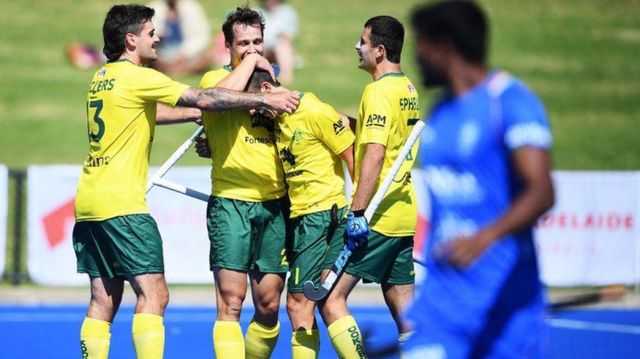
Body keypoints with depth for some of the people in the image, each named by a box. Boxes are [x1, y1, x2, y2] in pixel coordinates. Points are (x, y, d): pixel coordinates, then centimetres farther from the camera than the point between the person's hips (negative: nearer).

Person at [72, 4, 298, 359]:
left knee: (104, 300, 8)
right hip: (121, 204, -9)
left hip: (88, 203, 9)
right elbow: (203, 99, -12)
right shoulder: (137, 77, -9)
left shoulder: (101, 78, 17)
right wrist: (265, 100, -6)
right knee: (153, 296, -10)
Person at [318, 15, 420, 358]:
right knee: (403, 308, 10)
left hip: (378, 216, -9)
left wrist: (357, 212, -23)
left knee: (329, 298, -8)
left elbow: (374, 153, -21)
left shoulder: (379, 91, -12)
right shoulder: (409, 90, 14)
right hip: (406, 214, 9)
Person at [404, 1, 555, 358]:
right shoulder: (440, 111, 11)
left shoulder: (511, 101, -13)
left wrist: (485, 238, -39)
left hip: (507, 300, -6)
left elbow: (542, 192, -25)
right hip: (441, 297, 6)